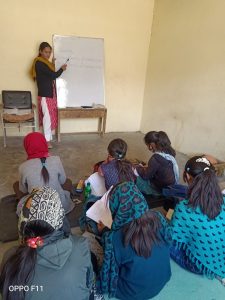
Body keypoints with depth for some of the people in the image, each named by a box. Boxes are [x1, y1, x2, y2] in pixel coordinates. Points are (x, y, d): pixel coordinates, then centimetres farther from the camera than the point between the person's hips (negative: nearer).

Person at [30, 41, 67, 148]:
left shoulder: (46, 63, 18)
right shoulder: (39, 63, -12)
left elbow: (51, 76, 13)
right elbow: (53, 75, -17)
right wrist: (62, 69, -2)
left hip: (51, 93, 9)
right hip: (45, 94, -9)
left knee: (51, 116, 10)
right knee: (47, 116, -7)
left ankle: (49, 137, 19)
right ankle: (47, 140, 1)